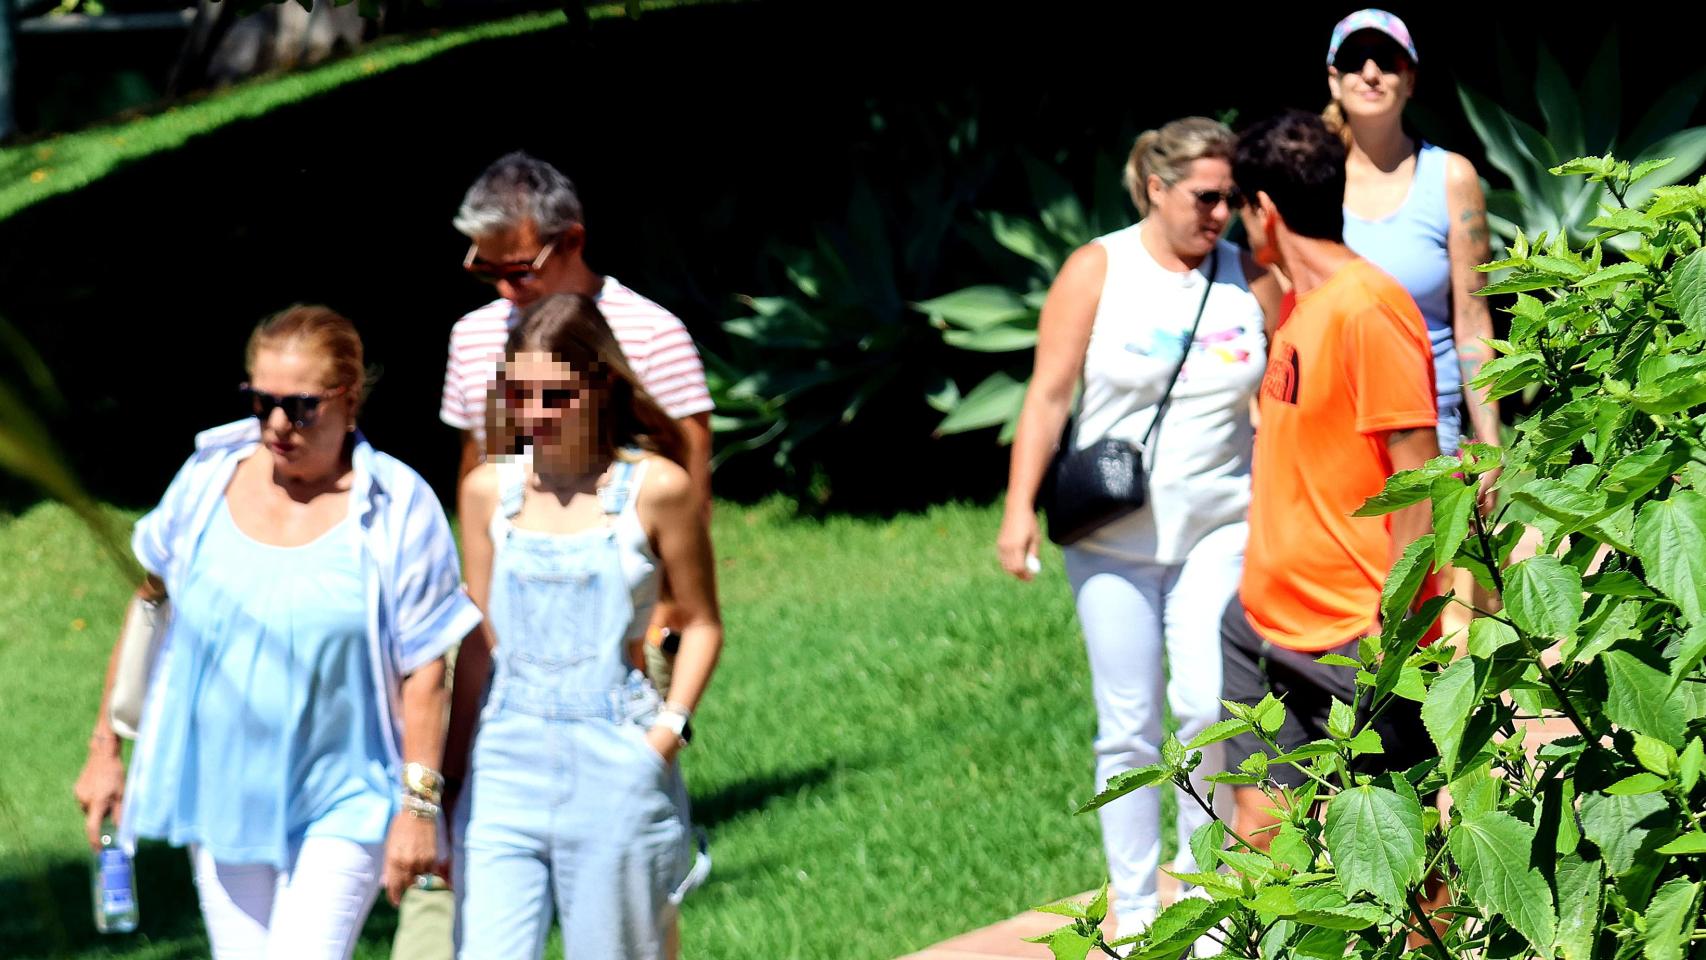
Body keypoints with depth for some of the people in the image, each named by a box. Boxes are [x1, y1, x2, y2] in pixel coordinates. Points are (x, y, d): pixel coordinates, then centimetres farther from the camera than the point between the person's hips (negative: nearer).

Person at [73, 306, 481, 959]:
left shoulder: (397, 508, -11)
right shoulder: (207, 481, 0)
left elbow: (424, 667, -9)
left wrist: (419, 804, -11)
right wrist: (105, 748, 10)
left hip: (340, 806, -4)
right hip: (220, 796, 4)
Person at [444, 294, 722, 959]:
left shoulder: (653, 487, -4)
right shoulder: (488, 491, 6)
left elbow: (702, 622, 5)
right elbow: (479, 640, 14)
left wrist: (669, 730, -8)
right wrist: (450, 775, 15)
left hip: (614, 764, -3)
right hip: (505, 766, 3)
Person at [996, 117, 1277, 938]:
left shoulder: (1250, 280, 2)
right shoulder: (1098, 271, -3)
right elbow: (1049, 394, -3)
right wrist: (1020, 507, -9)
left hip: (1218, 528, 1)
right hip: (1113, 535, -1)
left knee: (1208, 707, -13)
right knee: (1129, 727, 3)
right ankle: (1134, 912, 12)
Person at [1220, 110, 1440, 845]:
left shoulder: (1369, 309, -15)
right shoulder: (1298, 307, 13)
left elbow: (1417, 474, -18)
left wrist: (1394, 617, -20)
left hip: (1354, 638, -9)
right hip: (1266, 621, 9)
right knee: (1262, 831, 7)